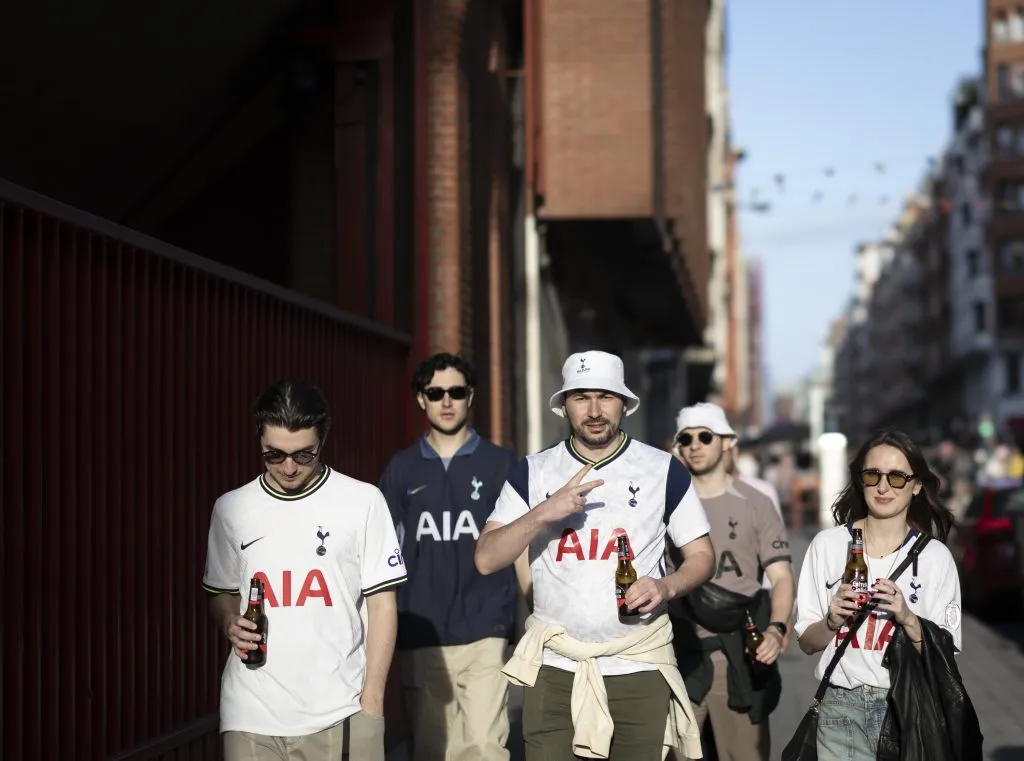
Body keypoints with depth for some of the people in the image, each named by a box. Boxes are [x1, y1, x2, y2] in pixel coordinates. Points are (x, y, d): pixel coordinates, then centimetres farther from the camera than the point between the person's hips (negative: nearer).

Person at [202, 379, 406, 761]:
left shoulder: (362, 502, -1)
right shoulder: (231, 509, 7)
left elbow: (382, 604, 1)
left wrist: (371, 701, -3)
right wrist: (230, 623, -5)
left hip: (338, 712, -2)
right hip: (251, 714, 2)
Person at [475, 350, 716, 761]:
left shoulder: (663, 469, 1)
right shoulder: (533, 471, 3)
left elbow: (702, 555, 6)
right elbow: (486, 559, -3)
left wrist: (666, 586, -15)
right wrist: (543, 512, -18)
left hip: (639, 667, 0)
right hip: (555, 667, 1)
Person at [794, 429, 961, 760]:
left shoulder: (934, 556, -2)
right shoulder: (827, 545, -1)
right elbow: (807, 643, 4)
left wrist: (908, 619, -19)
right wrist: (832, 622, -15)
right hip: (841, 704, 0)